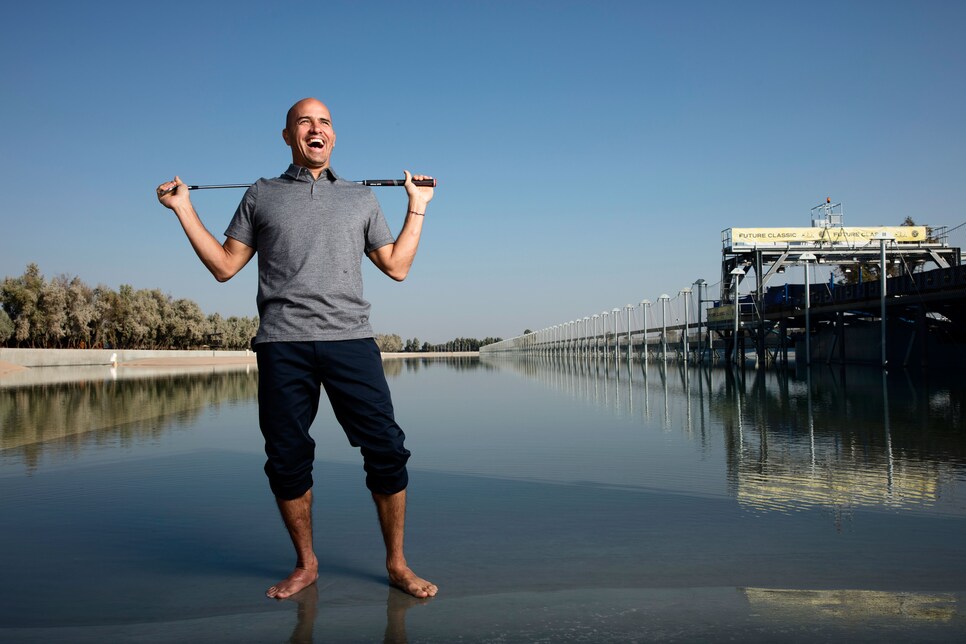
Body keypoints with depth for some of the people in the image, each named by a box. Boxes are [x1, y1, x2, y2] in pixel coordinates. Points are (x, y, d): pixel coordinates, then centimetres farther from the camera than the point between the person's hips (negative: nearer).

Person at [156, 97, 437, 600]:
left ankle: (396, 563, 9)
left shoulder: (361, 198, 20)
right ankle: (306, 564, 22)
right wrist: (184, 210, 14)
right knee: (287, 460, 3)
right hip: (282, 343, 0)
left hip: (350, 338, 0)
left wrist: (417, 207, 20)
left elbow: (397, 266, 18)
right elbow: (224, 266, 16)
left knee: (386, 450, -7)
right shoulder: (260, 196, 18)